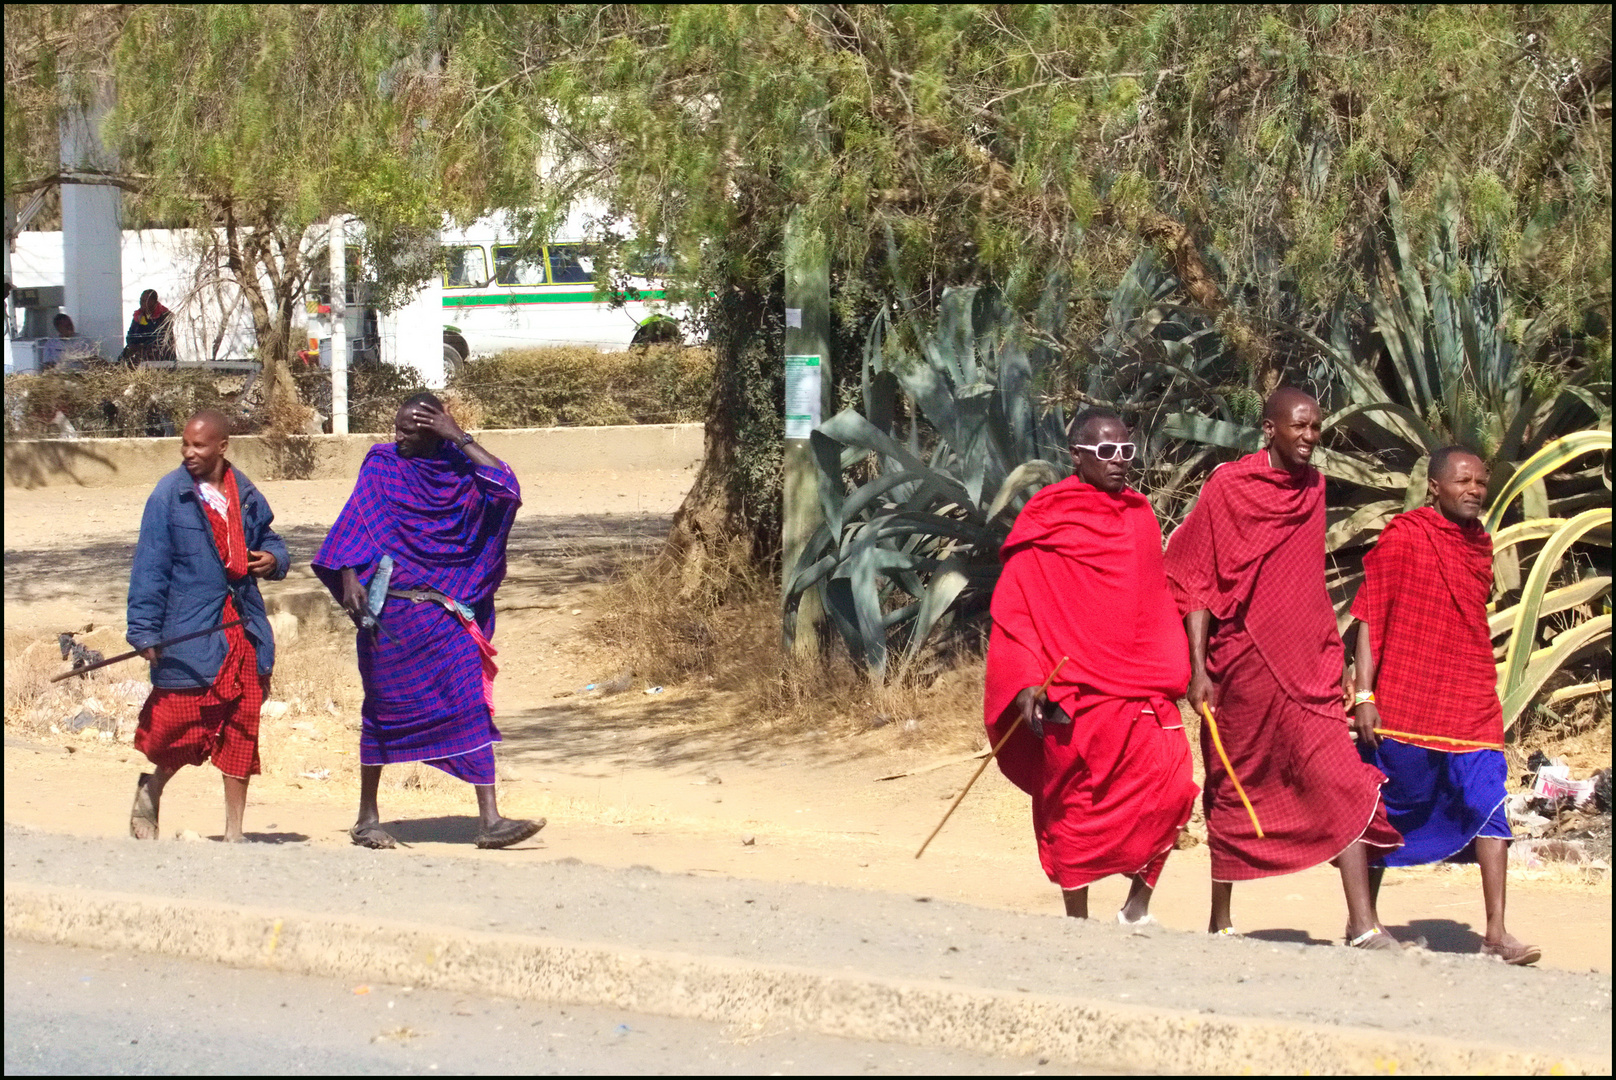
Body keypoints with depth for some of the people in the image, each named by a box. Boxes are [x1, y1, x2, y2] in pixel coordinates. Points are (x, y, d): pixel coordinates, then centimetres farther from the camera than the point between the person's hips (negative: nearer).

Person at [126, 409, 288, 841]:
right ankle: (150, 790, 28)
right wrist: (146, 632, -11)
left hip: (244, 632, 4)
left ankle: (234, 830, 13)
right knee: (185, 727, -2)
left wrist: (274, 559, -1)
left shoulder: (247, 496, 7)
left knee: (241, 731, 5)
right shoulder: (170, 495, -6)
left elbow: (267, 539, 24)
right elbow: (150, 567, -7)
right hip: (190, 634, -4)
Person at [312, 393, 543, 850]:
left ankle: (490, 820, -10)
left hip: (446, 612, 2)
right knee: (385, 707, 7)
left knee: (472, 705, -7)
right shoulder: (383, 465, 1)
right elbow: (356, 523, -2)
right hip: (392, 608, -2)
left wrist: (460, 439, -11)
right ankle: (367, 816, 21)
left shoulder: (459, 469, 4)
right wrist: (350, 578, -15)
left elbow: (506, 489, -11)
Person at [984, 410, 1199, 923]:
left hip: (1142, 688, 4)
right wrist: (1025, 682, -12)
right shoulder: (1046, 521, -1)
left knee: (1171, 790, -12)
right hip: (1074, 692, -4)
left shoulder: (1140, 518, 14)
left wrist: (1176, 674, 14)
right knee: (1075, 804, 3)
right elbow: (1014, 606, -3)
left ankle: (1138, 905, 2)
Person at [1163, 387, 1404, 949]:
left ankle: (1363, 925, -15)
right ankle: (1220, 922, 22)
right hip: (1240, 665, -4)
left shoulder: (1313, 487, 10)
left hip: (1308, 666, 4)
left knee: (1342, 783, -10)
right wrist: (1198, 665, -13)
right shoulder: (1227, 487, -6)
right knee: (1234, 789, 7)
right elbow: (1195, 580, -6)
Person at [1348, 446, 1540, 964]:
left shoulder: (1480, 542, 12)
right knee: (1389, 811, 7)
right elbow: (1368, 616, -8)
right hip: (1403, 704, -4)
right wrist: (1364, 694, -15)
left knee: (1488, 807, -10)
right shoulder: (1402, 536, -6)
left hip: (1471, 704, 4)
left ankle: (1496, 934, -15)